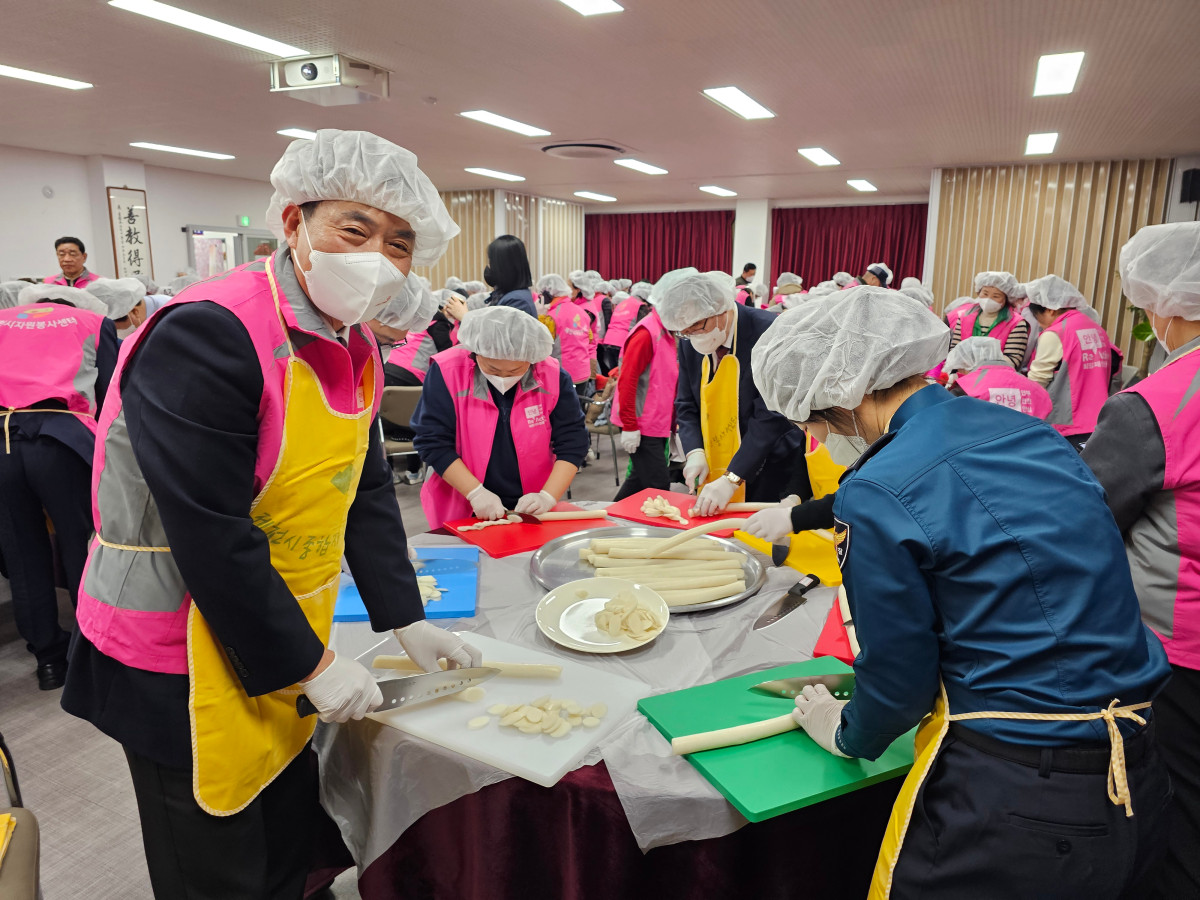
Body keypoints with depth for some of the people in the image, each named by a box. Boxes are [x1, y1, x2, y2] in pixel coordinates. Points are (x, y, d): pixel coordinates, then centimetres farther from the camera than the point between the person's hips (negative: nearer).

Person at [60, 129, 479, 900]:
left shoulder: (355, 346, 2)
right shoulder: (208, 335, -25)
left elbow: (365, 489, 7)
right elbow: (210, 539, -26)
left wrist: (407, 619, 5)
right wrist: (310, 664, -17)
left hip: (280, 653, 8)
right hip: (184, 669, -7)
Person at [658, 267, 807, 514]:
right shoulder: (689, 343, 0)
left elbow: (772, 416, -24)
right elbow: (686, 406, 7)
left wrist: (732, 479, -28)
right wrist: (694, 452, -11)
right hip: (713, 475, 5)